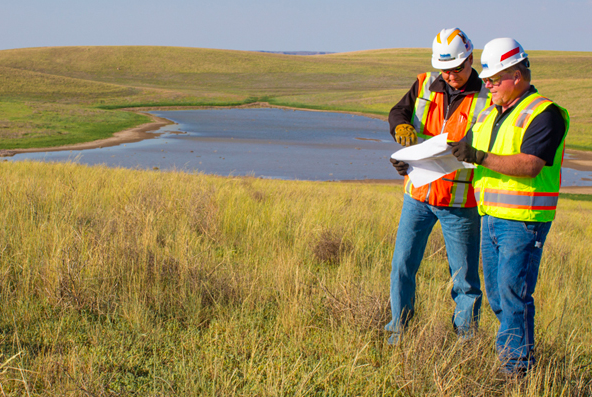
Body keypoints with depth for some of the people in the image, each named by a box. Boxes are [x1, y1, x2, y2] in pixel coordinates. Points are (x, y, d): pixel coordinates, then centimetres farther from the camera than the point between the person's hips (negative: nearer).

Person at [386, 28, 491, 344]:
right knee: (403, 263, 4)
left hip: (460, 201, -3)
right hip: (418, 193, 3)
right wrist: (402, 127, -25)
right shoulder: (425, 86, 7)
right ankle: (400, 328, 17)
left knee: (464, 275, 4)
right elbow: (398, 112, 0)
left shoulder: (487, 99, -6)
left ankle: (465, 336, 16)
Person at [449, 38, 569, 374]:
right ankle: (517, 349, 24)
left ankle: (517, 367, 0)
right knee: (497, 295, 12)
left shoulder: (544, 114, -11)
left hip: (523, 221, -8)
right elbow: (467, 150, 20)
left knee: (513, 294, -8)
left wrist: (481, 157, -30)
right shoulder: (490, 114, 16)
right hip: (492, 218, 8)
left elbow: (530, 165, -23)